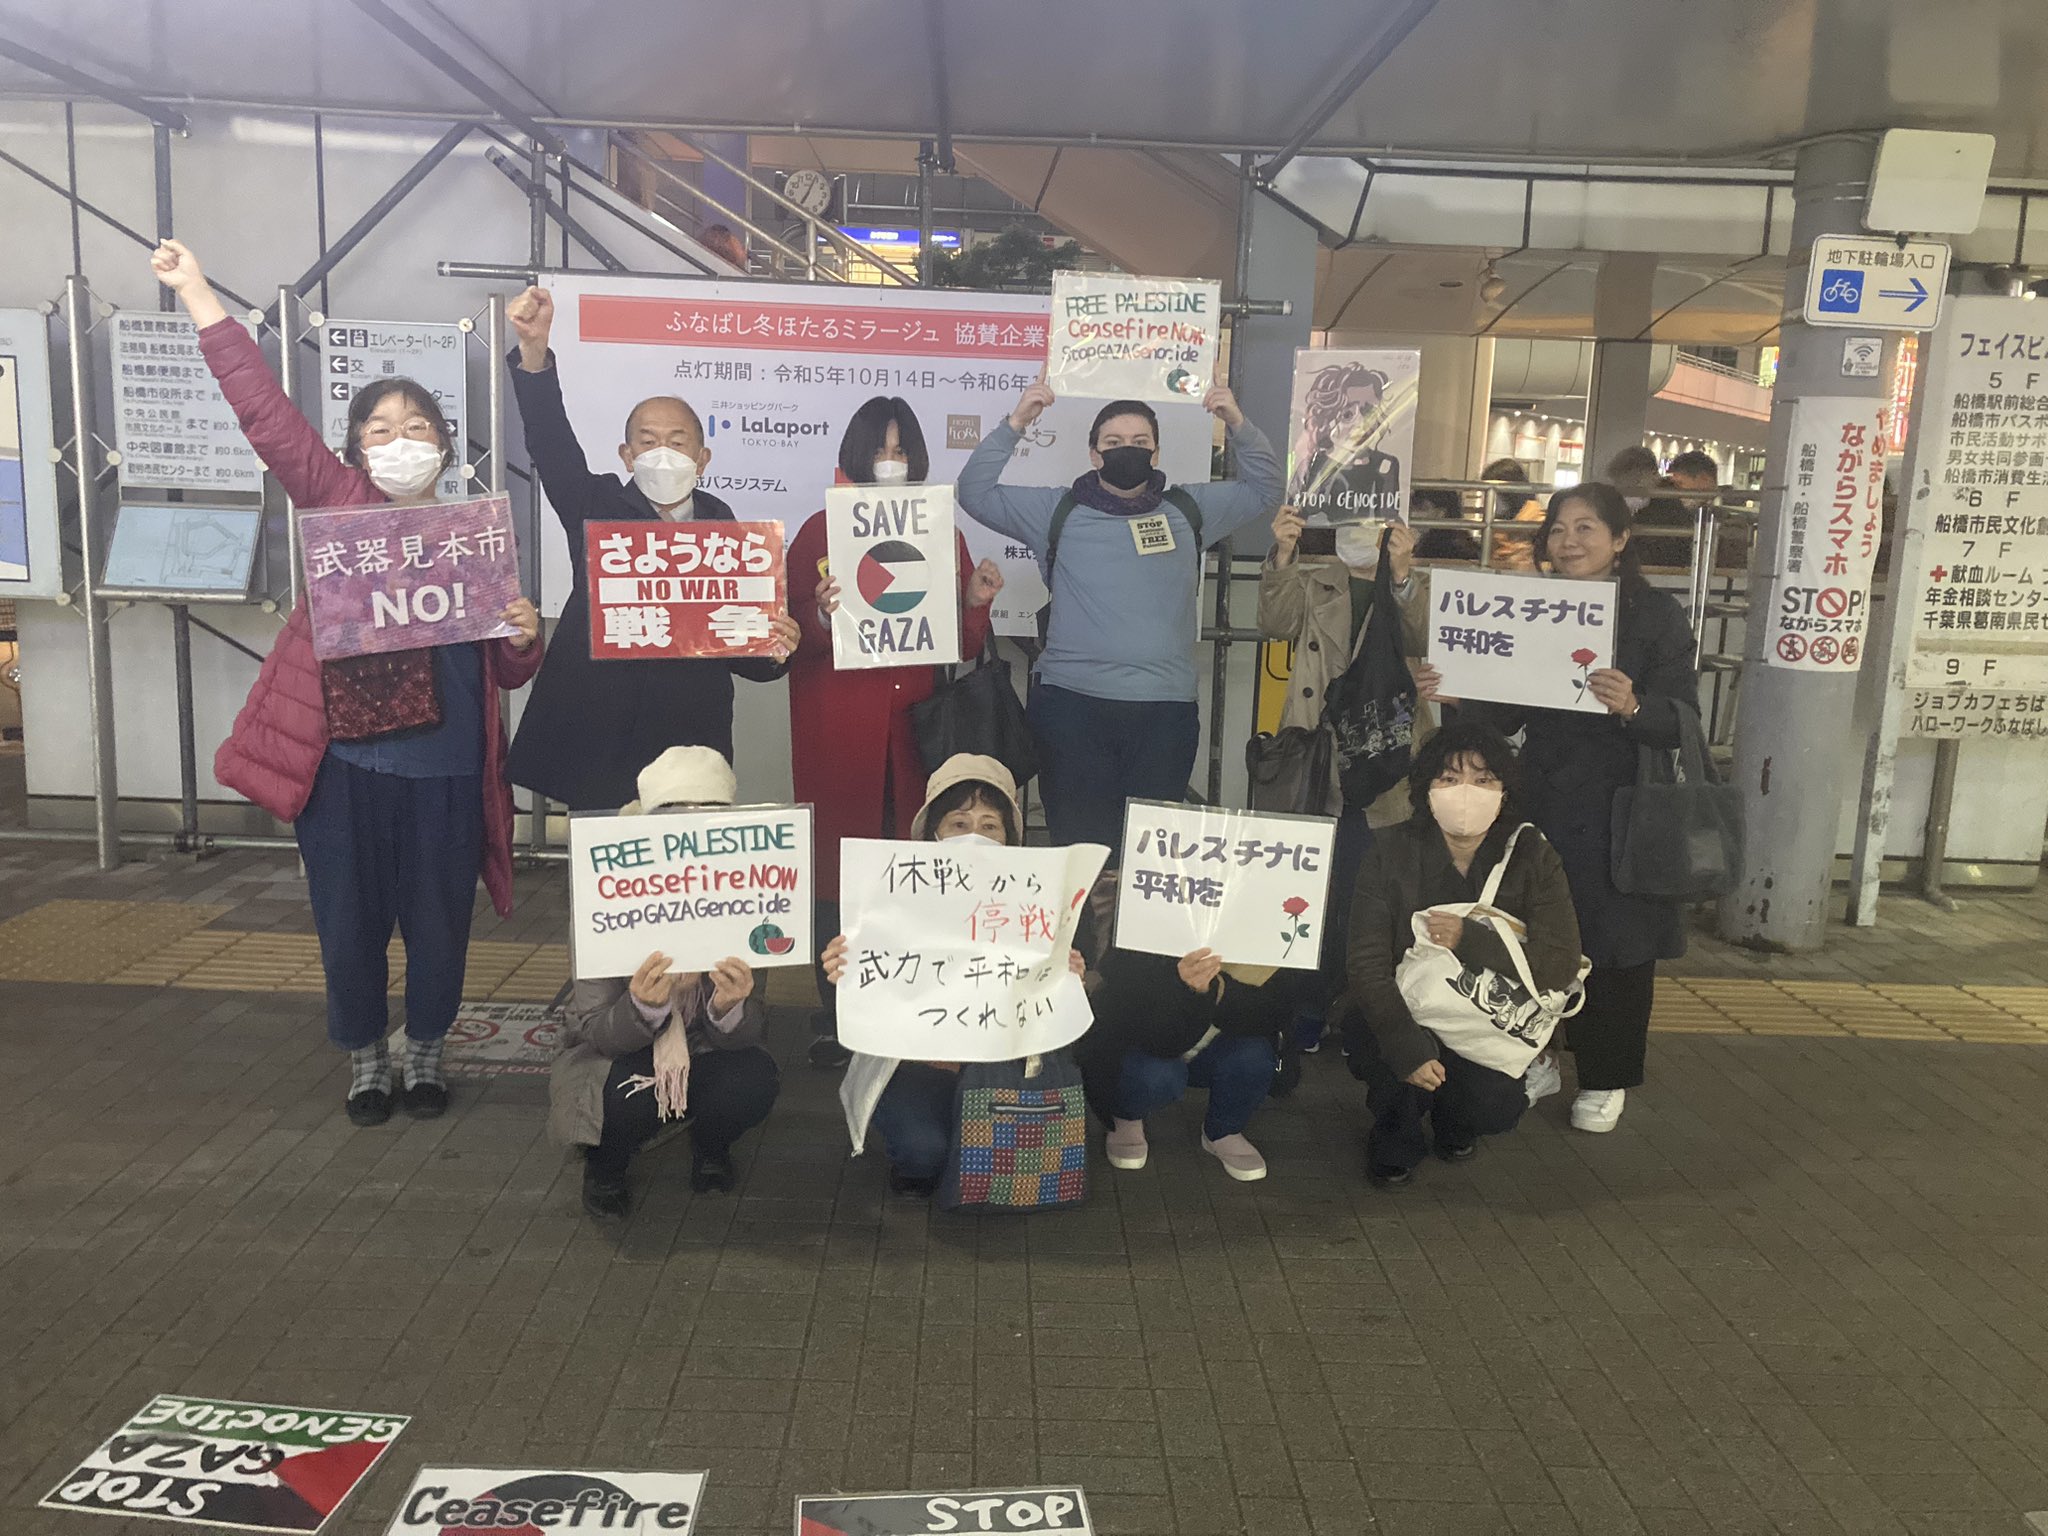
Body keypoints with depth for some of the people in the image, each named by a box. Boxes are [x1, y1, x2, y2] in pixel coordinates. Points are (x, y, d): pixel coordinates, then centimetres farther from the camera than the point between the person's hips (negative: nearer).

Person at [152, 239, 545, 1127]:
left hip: (445, 769, 1)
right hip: (344, 763, 0)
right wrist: (196, 295, -8)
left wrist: (526, 638, -13)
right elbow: (267, 412, -4)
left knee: (437, 923, 10)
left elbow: (507, 672, 9)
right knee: (350, 923, 10)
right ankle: (364, 1060, 32)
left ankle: (425, 1055, 33)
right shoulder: (336, 505, 3)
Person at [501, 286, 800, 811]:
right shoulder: (598, 509, 5)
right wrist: (533, 353, -27)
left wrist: (774, 651, -16)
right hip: (594, 744, 0)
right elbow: (551, 444, -12)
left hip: (690, 748, 1)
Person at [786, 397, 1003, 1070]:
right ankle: (834, 1018, 11)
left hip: (917, 727, 2)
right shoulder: (820, 532, 3)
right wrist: (820, 616, -21)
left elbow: (965, 647, 12)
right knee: (840, 867, -1)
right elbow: (789, 638, -1)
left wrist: (975, 604, -7)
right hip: (838, 731, -2)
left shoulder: (944, 536, 12)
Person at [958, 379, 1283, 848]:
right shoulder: (1059, 511, 9)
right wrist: (1015, 425, -3)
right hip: (1073, 703, -1)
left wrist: (1239, 426, 8)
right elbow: (976, 493, 7)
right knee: (1079, 843, -2)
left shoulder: (1188, 510, 15)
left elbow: (1264, 490, 21)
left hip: (1166, 708, 2)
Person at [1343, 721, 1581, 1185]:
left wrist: (1470, 940, -25)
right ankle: (1395, 1140, 4)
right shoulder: (1393, 851, -11)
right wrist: (1408, 1050, -30)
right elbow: (1367, 964, -18)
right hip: (1406, 1012, 0)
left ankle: (1454, 1122, 17)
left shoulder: (1532, 856, -8)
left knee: (1494, 1109, -25)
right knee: (1366, 1035, -32)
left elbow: (1561, 966, -14)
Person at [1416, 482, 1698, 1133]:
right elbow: (1506, 712, 7)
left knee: (1614, 945, 7)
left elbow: (1682, 719, -13)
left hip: (1619, 811, -3)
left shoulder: (1656, 615, -6)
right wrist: (1450, 694, -11)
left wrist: (1632, 707, -33)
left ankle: (1605, 1080, 24)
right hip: (1543, 803, 4)